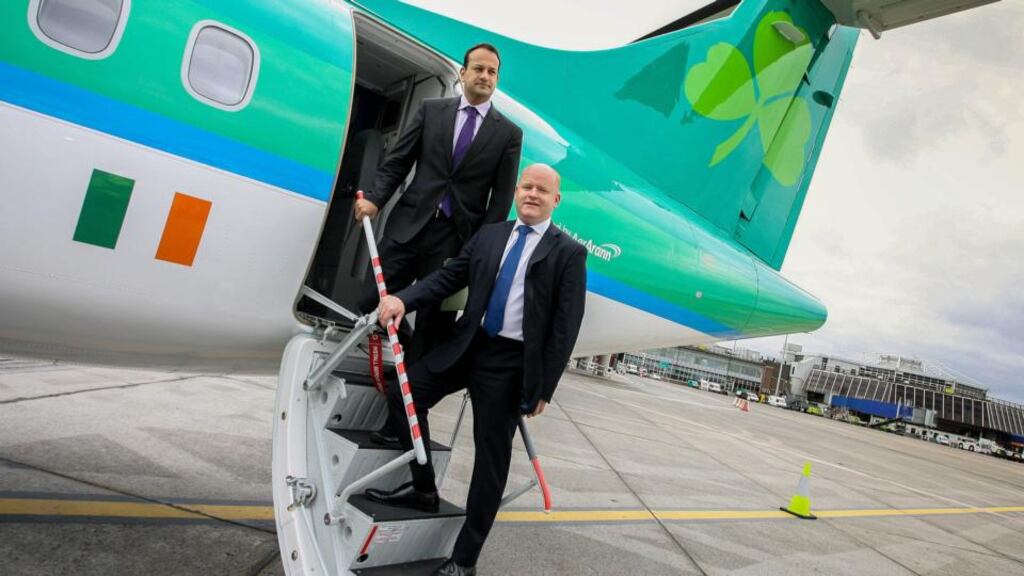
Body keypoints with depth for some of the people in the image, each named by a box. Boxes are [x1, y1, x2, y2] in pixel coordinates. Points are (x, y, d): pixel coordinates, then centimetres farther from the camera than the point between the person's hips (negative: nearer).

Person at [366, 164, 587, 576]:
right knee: (402, 394, 1)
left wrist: (544, 388, -9)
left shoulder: (569, 253, -4)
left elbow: (565, 327, -7)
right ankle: (423, 489, 20)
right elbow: (447, 277, 8)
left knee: (492, 457, 3)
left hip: (511, 362, -5)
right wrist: (403, 299, -11)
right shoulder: (489, 235, 9)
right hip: (468, 344, 5)